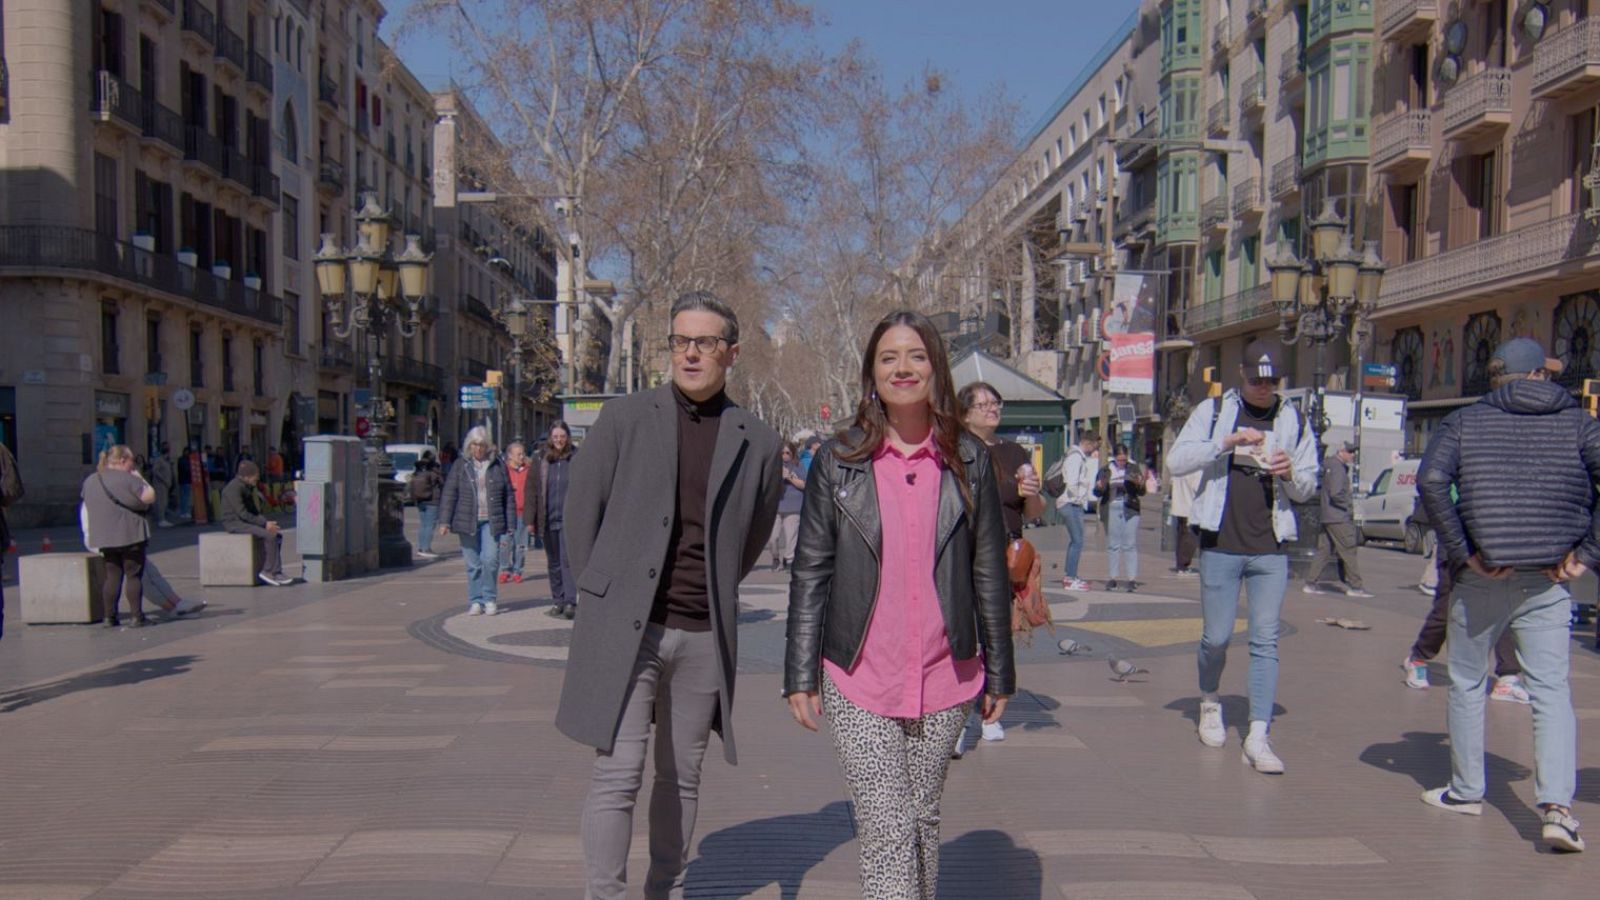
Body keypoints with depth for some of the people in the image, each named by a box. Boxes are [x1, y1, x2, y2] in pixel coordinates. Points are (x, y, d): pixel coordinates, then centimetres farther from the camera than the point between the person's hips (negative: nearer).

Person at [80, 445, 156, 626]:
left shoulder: (90, 481, 10)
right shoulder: (127, 479, -14)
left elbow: (87, 508, 18)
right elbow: (150, 497, -14)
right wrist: (140, 477, -5)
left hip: (103, 538, 6)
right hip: (130, 535, -6)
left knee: (112, 575, 12)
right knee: (133, 575, -1)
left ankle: (109, 617, 10)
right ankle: (136, 617, -3)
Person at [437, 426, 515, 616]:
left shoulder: (498, 465, 7)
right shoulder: (460, 467, 6)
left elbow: (509, 496, 8)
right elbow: (449, 495, 4)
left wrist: (510, 523, 4)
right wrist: (444, 521, -4)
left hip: (491, 522, -1)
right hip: (467, 522, 1)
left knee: (490, 560, -11)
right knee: (473, 564, 4)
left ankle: (489, 599, 4)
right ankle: (475, 601, 13)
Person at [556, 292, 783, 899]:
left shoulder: (757, 443, 4)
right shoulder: (623, 419, 1)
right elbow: (580, 514, 6)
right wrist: (605, 595, 5)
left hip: (704, 636, 2)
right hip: (625, 627, -2)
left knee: (681, 778, 13)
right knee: (617, 775, -4)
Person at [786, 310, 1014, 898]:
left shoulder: (969, 461, 3)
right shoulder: (837, 461, 0)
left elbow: (990, 573, 7)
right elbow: (810, 573, 2)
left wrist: (999, 672, 9)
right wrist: (801, 675, 0)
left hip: (946, 679, 2)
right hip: (859, 681, -1)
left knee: (923, 822, 13)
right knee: (887, 833, -4)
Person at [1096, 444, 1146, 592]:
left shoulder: (1134, 469, 6)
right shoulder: (1105, 471, 7)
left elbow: (1142, 492, 3)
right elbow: (1097, 493, 7)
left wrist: (1140, 484, -18)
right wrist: (1100, 488, -15)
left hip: (1130, 511, -1)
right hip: (1111, 510, 1)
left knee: (1130, 545, -3)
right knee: (1112, 545, 4)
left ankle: (1132, 579, -1)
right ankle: (1112, 578, 9)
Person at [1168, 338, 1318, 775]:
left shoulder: (1294, 422, 10)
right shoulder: (1213, 410, 3)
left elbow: (1307, 490, 13)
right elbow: (1176, 461, -8)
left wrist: (1291, 473, -10)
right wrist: (1227, 441, -20)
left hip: (1271, 549, 2)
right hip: (1221, 545, -2)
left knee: (1266, 640, -2)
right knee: (1216, 637, 5)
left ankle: (1258, 737, 1)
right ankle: (1210, 703, 32)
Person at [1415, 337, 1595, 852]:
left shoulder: (1464, 422, 1)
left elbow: (1431, 480, -13)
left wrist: (1462, 551, -9)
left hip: (1480, 578, -1)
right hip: (1547, 580, 1)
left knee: (1467, 683, 13)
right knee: (1551, 689, 4)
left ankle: (1466, 791, 23)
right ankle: (1556, 805, -9)